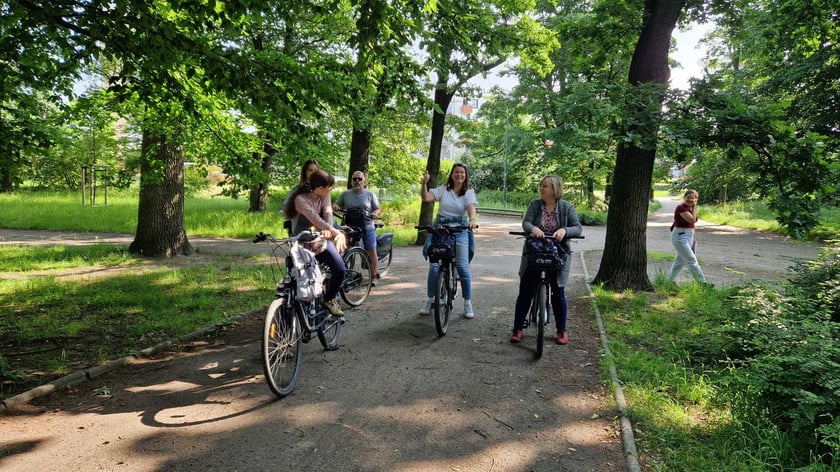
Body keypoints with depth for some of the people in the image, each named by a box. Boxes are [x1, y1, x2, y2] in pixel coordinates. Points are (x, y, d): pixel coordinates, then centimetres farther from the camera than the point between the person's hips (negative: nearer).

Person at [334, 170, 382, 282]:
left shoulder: (370, 194, 6)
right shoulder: (345, 194, 8)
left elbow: (378, 209, 7)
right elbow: (337, 205, 11)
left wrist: (375, 213, -15)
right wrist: (335, 207, -12)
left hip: (367, 227, -1)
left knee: (371, 252, 0)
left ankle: (374, 276, 11)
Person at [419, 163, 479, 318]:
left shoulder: (469, 193, 4)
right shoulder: (443, 189, 5)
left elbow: (471, 208, -15)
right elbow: (426, 197, -7)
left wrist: (472, 220, -35)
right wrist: (424, 184, -25)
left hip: (460, 231, -1)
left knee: (463, 267, -5)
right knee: (434, 265, -4)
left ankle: (468, 303, 8)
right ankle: (429, 300, 12)